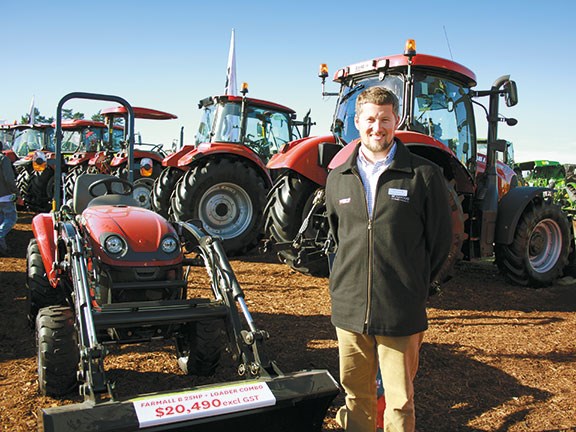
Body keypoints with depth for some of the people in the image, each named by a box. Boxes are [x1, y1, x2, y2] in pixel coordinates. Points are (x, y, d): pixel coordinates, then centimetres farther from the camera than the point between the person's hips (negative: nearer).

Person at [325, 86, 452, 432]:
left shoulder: (425, 176, -5)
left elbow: (441, 241, 2)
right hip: (349, 309, 3)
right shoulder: (338, 179, 7)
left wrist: (414, 288, 5)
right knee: (356, 396, 17)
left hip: (401, 313, -3)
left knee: (400, 403, 9)